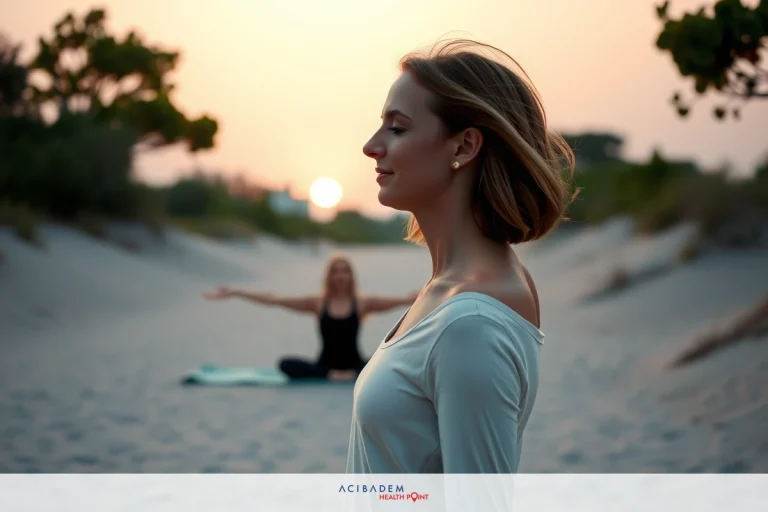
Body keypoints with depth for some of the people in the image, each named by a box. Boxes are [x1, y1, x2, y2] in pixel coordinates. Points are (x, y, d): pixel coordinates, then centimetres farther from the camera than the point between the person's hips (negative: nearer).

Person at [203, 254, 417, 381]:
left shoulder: (362, 304, 1)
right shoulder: (318, 303, 2)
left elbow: (402, 300, -7)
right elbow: (273, 300, -1)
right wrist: (234, 293, -6)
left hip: (355, 365, -1)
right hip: (325, 366, 1)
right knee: (286, 364, -25)